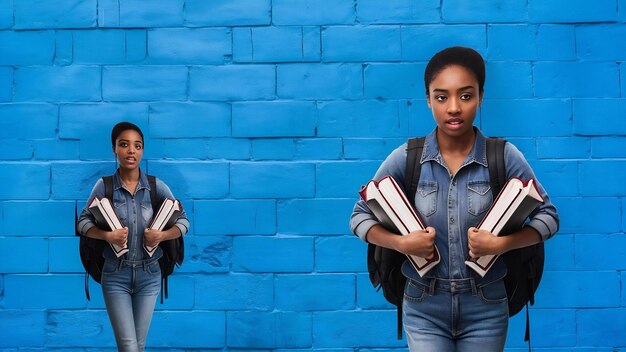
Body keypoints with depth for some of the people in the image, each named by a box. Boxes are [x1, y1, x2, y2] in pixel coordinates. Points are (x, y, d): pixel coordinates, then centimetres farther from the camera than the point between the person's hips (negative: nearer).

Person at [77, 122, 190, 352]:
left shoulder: (157, 186, -2)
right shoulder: (104, 186, -5)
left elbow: (183, 221, 4)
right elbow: (83, 221, 2)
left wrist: (161, 235, -14)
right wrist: (107, 236, -16)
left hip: (149, 274, 2)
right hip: (115, 275, -2)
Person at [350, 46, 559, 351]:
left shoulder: (504, 157, -7)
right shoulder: (405, 158, -6)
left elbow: (547, 215, 0)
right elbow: (360, 215, 2)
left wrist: (502, 244, -17)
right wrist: (401, 243, -15)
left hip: (485, 308, 1)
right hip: (424, 308, 0)